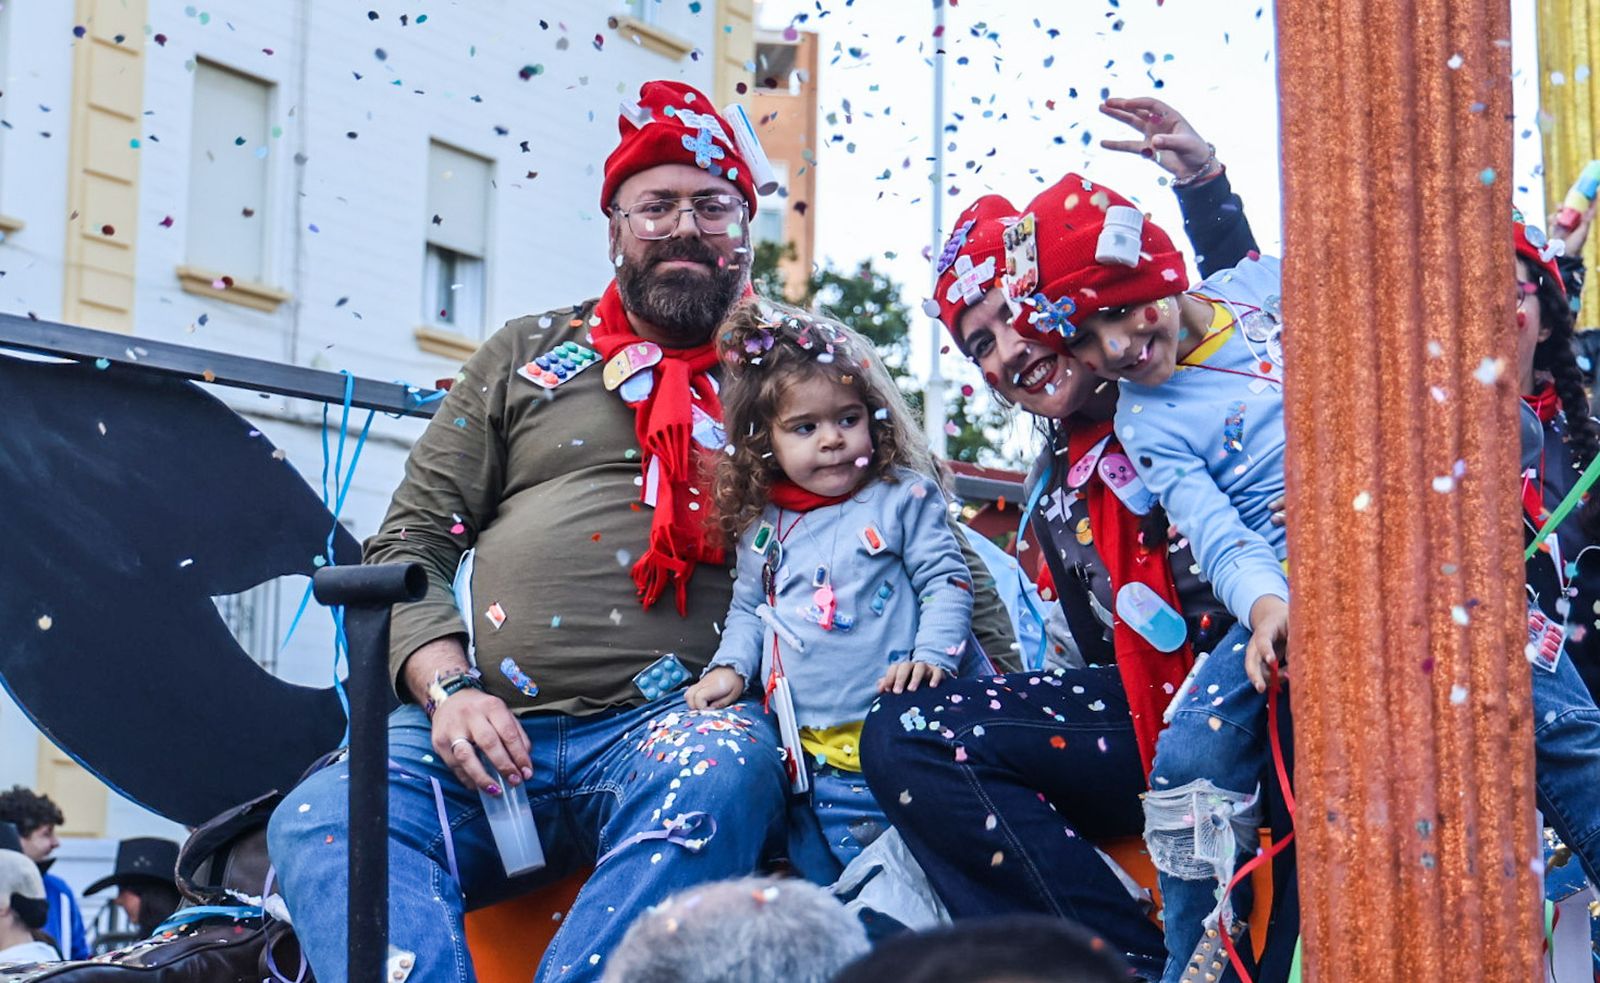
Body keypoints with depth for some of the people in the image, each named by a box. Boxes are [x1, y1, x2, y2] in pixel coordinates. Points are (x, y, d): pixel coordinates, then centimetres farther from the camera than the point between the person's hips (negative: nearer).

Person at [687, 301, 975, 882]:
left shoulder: (903, 497, 1)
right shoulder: (762, 527, 12)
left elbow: (946, 583, -3)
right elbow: (748, 609, 21)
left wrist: (933, 656, -17)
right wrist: (729, 667, 4)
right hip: (809, 754, 4)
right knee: (824, 878, 5)